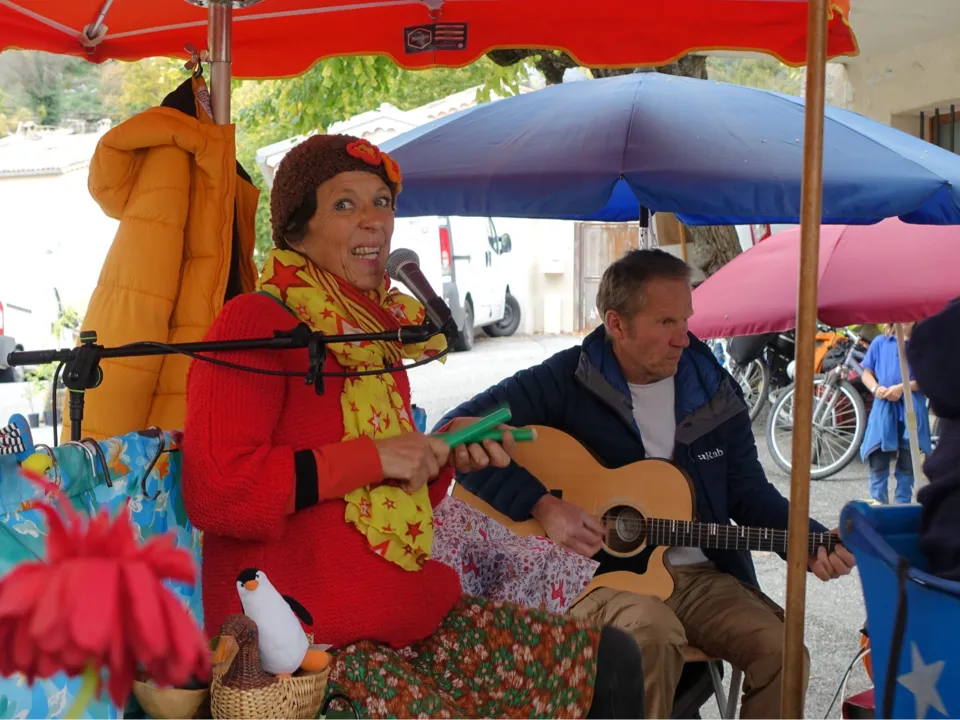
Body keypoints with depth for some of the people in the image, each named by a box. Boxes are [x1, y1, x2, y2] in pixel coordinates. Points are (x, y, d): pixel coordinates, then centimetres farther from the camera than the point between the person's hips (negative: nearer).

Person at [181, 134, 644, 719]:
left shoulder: (379, 330, 14)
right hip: (308, 639, -8)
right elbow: (213, 491, -22)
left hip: (410, 614, 8)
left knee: (611, 660, 5)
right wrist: (372, 457, -19)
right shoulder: (257, 323, -10)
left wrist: (448, 453, 3)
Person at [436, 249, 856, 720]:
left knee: (781, 647, -19)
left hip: (698, 575, 5)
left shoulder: (714, 391, 5)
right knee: (652, 632, -36)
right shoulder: (566, 381, -9)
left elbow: (749, 494, 10)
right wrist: (543, 506, -21)